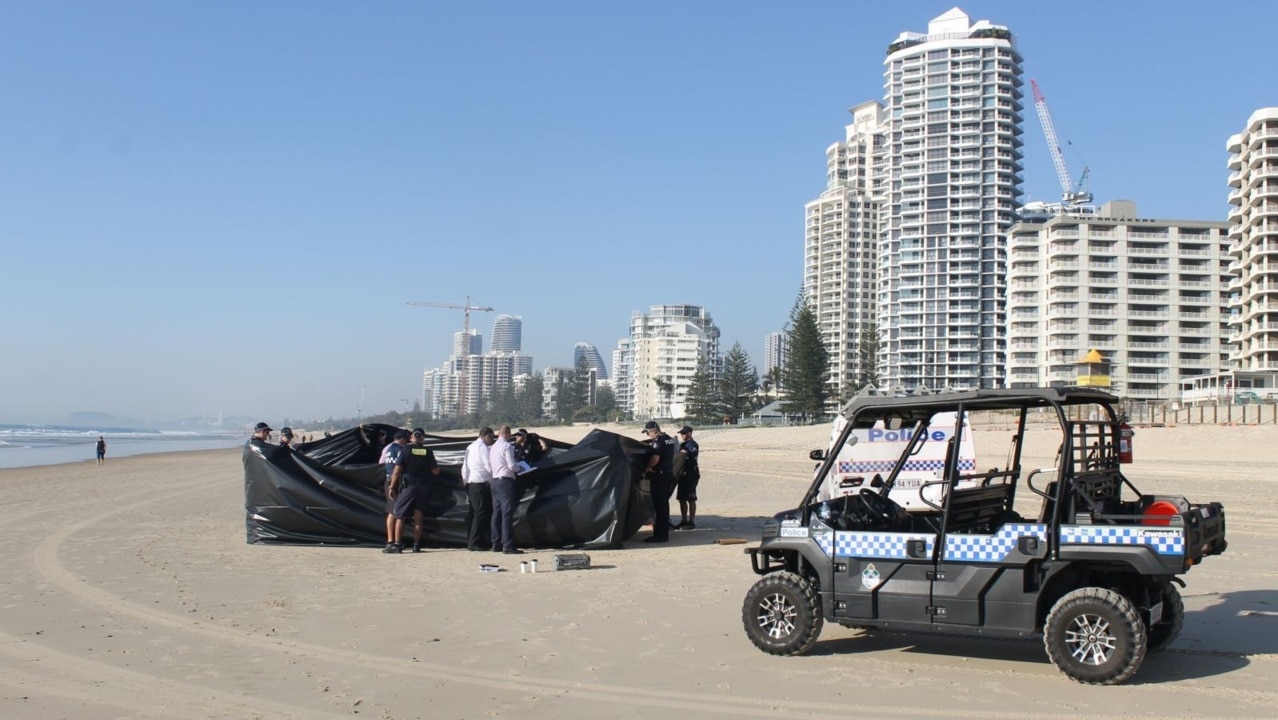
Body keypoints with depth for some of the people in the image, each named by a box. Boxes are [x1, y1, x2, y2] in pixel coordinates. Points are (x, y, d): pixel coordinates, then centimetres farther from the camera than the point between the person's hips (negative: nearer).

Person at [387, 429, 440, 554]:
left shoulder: (406, 450, -5)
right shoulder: (428, 452, 2)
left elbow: (397, 470, -8)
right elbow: (436, 471, 4)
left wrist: (392, 487, -3)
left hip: (407, 487, -3)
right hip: (422, 487, 3)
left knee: (399, 515, 1)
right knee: (418, 517, 9)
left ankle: (397, 545, -6)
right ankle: (416, 545, 10)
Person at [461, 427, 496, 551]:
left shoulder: (470, 447, 19)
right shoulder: (483, 447, -8)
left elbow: (464, 468, 19)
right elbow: (489, 467, -15)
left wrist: (465, 482, 21)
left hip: (470, 484, 9)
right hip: (481, 484, -9)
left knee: (473, 513, 12)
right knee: (481, 513, -7)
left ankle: (470, 541, 14)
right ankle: (475, 542, -9)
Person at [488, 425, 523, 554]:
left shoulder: (492, 447, 14)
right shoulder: (507, 446, -9)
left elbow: (489, 468, 16)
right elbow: (512, 466, -14)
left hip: (495, 481, 8)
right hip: (506, 481, -8)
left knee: (496, 514, 12)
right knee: (507, 514, -9)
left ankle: (496, 544, 16)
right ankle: (508, 546, -12)